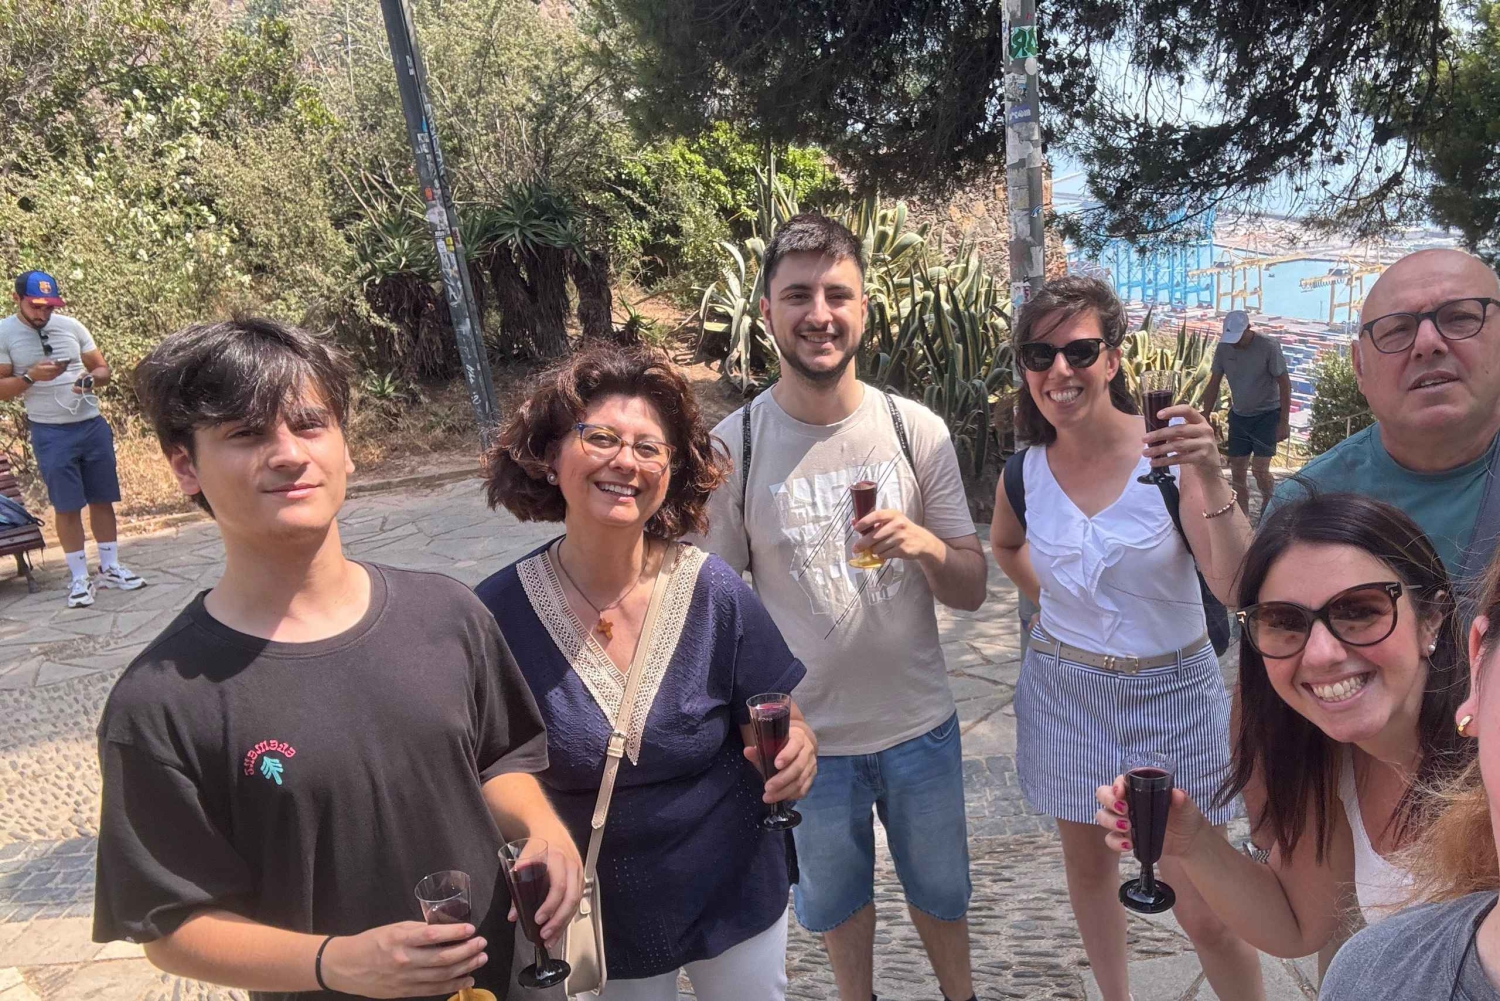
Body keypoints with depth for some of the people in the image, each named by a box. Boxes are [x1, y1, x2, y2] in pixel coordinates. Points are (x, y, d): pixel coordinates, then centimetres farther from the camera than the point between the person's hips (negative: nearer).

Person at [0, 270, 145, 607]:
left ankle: (110, 567, 19)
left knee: (102, 499, 8)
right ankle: (80, 578, 11)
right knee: (67, 506, 2)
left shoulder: (71, 326, 3)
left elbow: (103, 369, 8)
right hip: (50, 434, -3)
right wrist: (30, 377, -22)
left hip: (93, 425, 3)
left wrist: (92, 380, -14)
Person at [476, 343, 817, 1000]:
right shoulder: (498, 611, -16)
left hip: (736, 903, 0)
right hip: (601, 918, 0)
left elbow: (782, 735, -7)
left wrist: (794, 756, -28)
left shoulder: (717, 595, -17)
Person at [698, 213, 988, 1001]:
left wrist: (925, 545, -26)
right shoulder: (731, 447, -13)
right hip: (806, 736, -1)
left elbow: (971, 591, -4)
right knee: (833, 899, 23)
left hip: (921, 726, 1)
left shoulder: (916, 429, -9)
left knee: (939, 889, 23)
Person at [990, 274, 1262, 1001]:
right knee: (1087, 866, 19)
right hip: (1063, 690, 3)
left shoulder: (1168, 450, -15)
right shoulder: (1024, 471, -5)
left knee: (1203, 911, 2)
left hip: (1172, 696, -3)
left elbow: (1238, 588, -24)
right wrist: (1049, 602, 5)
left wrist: (1212, 482, -36)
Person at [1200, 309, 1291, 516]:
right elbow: (1213, 385, 3)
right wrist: (1204, 419, 0)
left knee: (1260, 470, -10)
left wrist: (1284, 421, -16)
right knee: (1237, 470, 4)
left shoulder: (1268, 346, -17)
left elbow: (1284, 384, -13)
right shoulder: (1223, 348, -4)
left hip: (1267, 415, -4)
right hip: (1238, 415, 5)